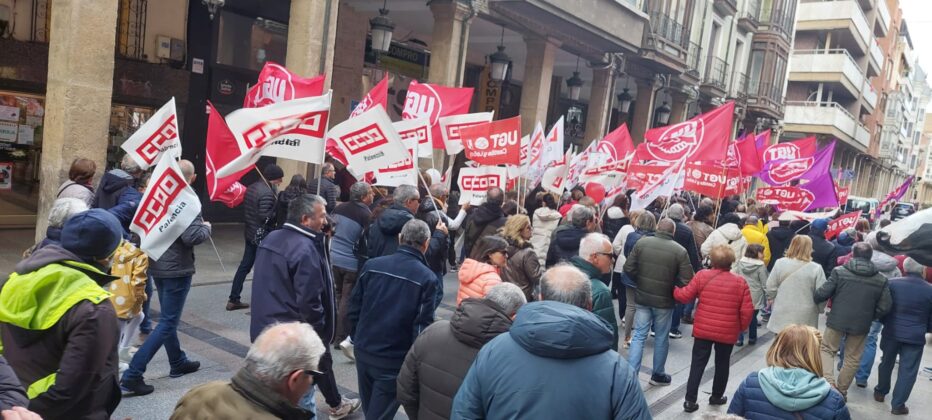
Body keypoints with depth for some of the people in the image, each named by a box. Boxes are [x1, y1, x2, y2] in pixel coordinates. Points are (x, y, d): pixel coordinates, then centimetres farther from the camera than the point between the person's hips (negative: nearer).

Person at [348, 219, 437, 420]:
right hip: (394, 359, -4)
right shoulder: (427, 278, -13)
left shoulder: (371, 265, -3)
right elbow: (422, 326, -12)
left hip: (363, 351, 4)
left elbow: (353, 309, 2)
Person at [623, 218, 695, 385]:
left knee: (639, 335, 10)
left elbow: (628, 268, -6)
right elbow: (686, 281, -13)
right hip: (664, 301, -2)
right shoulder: (680, 251, -12)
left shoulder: (641, 242, -7)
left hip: (642, 297, 2)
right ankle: (658, 375, 29)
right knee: (661, 338, 15)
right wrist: (671, 281, 7)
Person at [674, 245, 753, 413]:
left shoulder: (702, 275, -8)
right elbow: (747, 311, -7)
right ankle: (717, 396, 33)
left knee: (697, 364, 7)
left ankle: (690, 400, 5)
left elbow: (684, 296, -5)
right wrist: (741, 327, 10)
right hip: (727, 333, 0)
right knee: (722, 364, 19)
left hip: (703, 330, 0)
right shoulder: (740, 282, -6)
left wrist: (674, 289, 14)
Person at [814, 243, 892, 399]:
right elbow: (885, 307, -2)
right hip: (861, 325, 2)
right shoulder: (881, 280, -1)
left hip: (837, 320, -2)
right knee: (853, 358, 17)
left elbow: (822, 294, -12)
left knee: (826, 349, 16)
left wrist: (814, 299, 9)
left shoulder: (839, 272, -9)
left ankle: (828, 382, -4)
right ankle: (841, 391, 25)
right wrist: (869, 317, 14)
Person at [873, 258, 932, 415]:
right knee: (908, 370, 6)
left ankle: (880, 392, 35)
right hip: (915, 336, -2)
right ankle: (898, 404, 8)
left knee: (886, 363, 21)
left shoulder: (892, 283, -8)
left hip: (891, 332, 2)